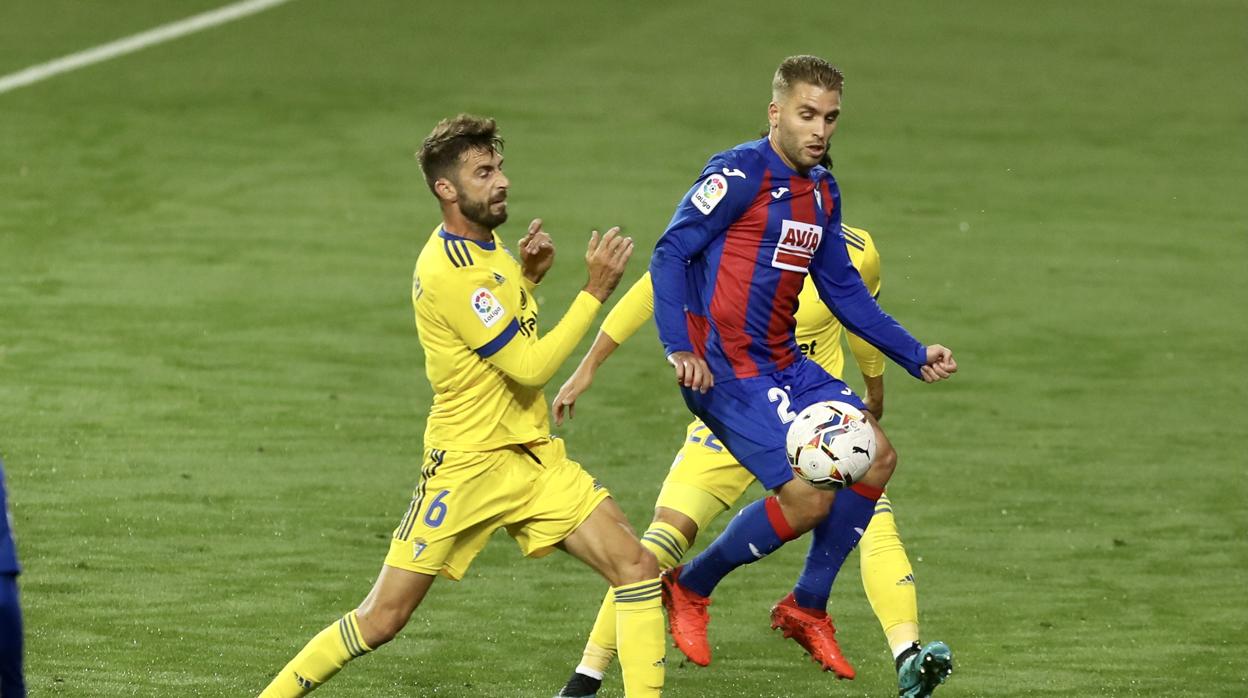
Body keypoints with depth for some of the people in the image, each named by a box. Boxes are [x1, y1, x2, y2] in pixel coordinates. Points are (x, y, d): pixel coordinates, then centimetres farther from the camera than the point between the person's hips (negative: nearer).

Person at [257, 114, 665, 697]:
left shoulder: (486, 242, 8)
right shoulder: (450, 272, -20)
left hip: (534, 455, 8)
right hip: (468, 467, -8)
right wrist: (595, 291, -19)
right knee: (382, 618, -4)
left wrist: (528, 276, 6)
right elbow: (531, 367, -21)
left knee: (637, 566, -7)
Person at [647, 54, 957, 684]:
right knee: (809, 497, -15)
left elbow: (843, 290, 19)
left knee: (874, 455, 7)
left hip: (783, 365, 9)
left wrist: (915, 355, 14)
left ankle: (806, 607, 19)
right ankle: (687, 588, 8)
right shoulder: (741, 174, -14)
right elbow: (669, 254, -16)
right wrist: (680, 348, -27)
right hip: (723, 369, -9)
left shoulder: (822, 193, 12)